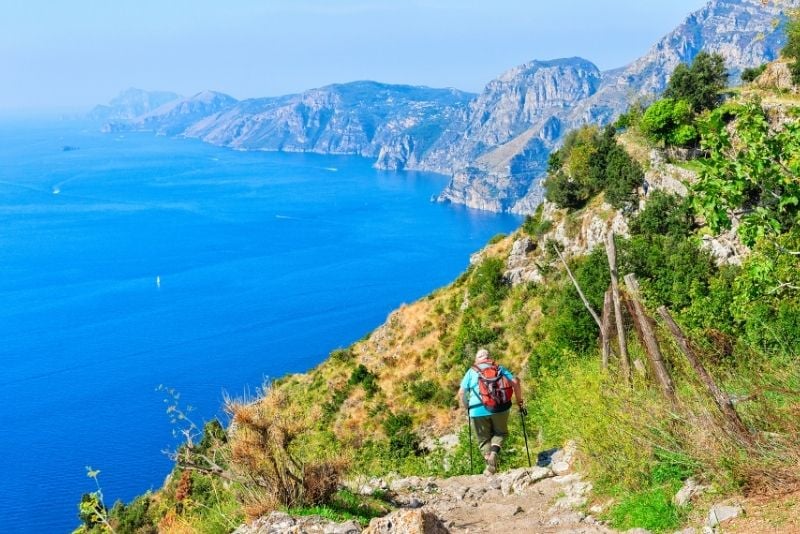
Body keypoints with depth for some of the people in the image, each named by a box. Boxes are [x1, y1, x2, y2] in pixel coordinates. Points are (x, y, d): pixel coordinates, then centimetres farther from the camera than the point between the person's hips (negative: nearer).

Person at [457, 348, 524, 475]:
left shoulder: (471, 371, 12)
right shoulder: (499, 368, 14)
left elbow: (461, 393, 4)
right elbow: (515, 382, 2)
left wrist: (466, 407, 20)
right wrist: (519, 401, 10)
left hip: (478, 410, 0)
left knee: (484, 439, 13)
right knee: (500, 433, 20)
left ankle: (490, 466, -1)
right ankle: (494, 453, -7)